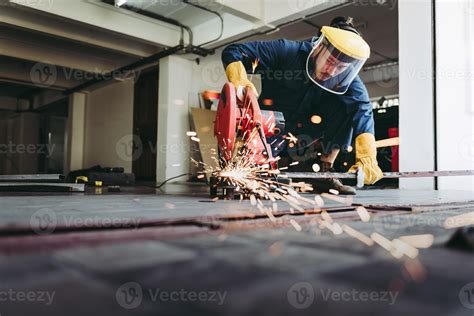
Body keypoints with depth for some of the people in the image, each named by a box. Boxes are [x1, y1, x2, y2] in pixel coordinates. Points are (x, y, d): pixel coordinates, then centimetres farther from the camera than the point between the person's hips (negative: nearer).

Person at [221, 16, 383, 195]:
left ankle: (325, 171, -14)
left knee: (348, 104, -18)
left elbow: (363, 111, -26)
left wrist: (367, 158, -41)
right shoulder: (287, 52, -19)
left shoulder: (348, 79, -13)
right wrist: (239, 83, -35)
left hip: (307, 139, 3)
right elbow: (233, 52, -15)